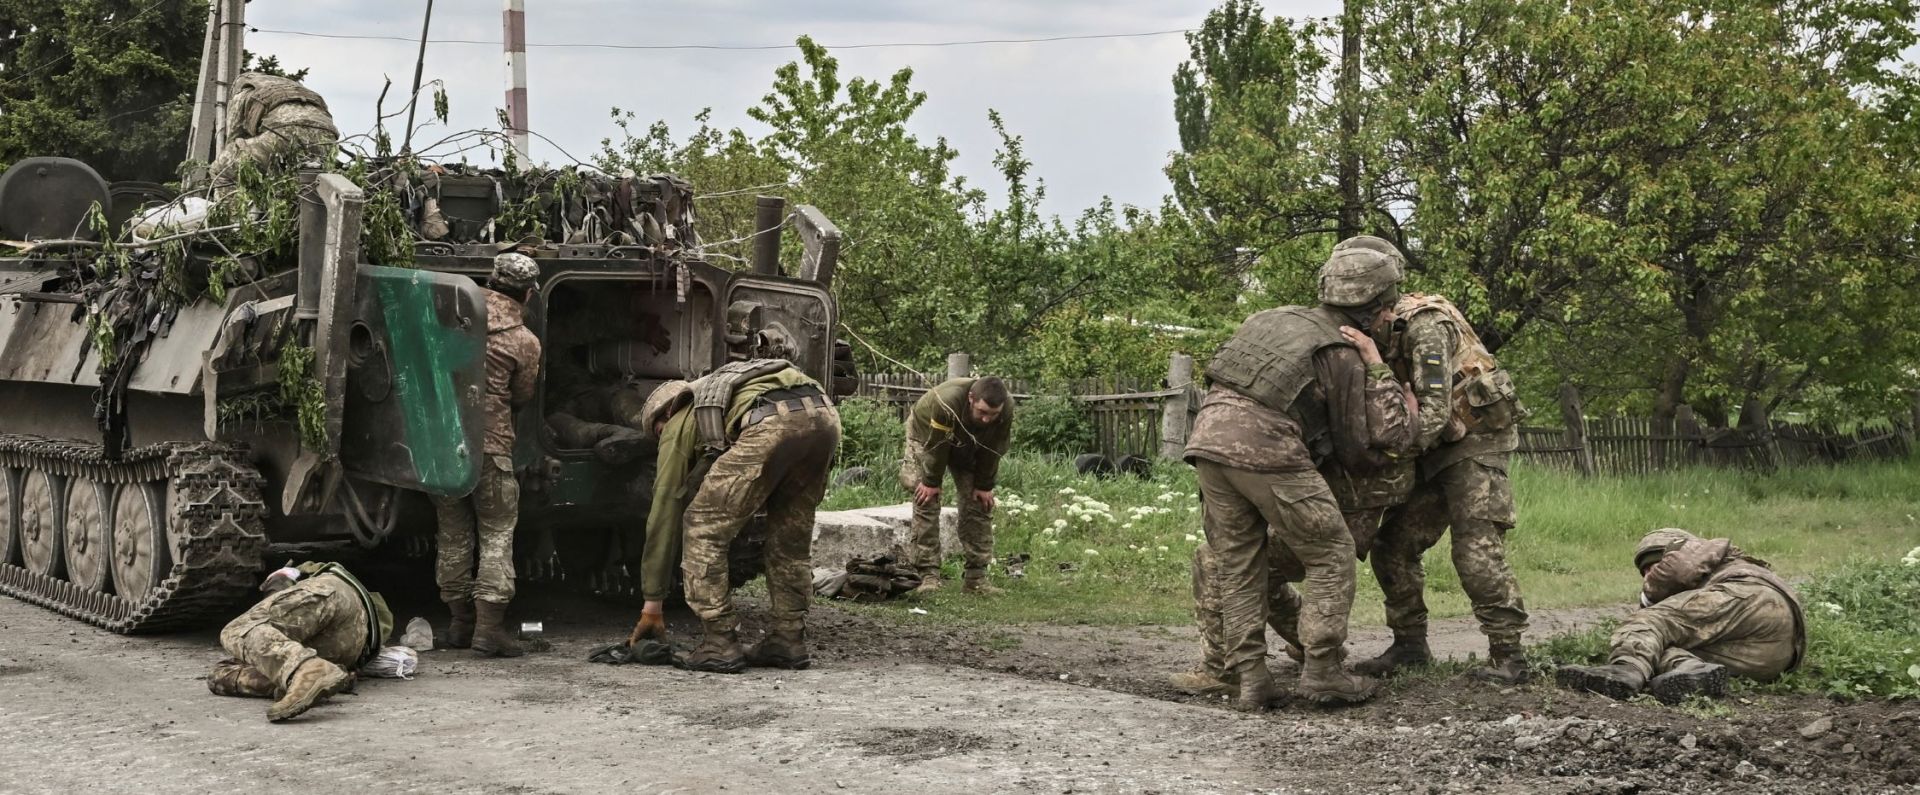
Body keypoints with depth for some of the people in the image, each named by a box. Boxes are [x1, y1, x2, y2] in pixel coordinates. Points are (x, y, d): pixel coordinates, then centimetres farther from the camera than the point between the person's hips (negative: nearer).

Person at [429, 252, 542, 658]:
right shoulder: (526, 342, -6)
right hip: (490, 446, -4)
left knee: (453, 534, 13)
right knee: (496, 536, 3)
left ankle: (460, 623, 20)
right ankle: (489, 626, -5)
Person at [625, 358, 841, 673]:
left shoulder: (680, 422, 27)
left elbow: (664, 512, 27)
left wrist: (652, 606, 30)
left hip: (771, 424, -6)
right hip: (824, 414, 6)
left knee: (702, 528, 7)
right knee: (790, 536, 24)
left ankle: (719, 644, 4)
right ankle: (788, 641, 24)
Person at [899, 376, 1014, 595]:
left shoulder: (1007, 408, -32)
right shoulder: (947, 402, -45)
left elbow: (993, 450, -17)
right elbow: (935, 447, -32)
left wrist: (984, 485, -11)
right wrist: (931, 482, -21)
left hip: (970, 449, 4)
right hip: (928, 435, -4)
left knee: (980, 503, -4)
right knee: (927, 500, -15)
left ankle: (976, 577, -1)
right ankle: (929, 575, -14)